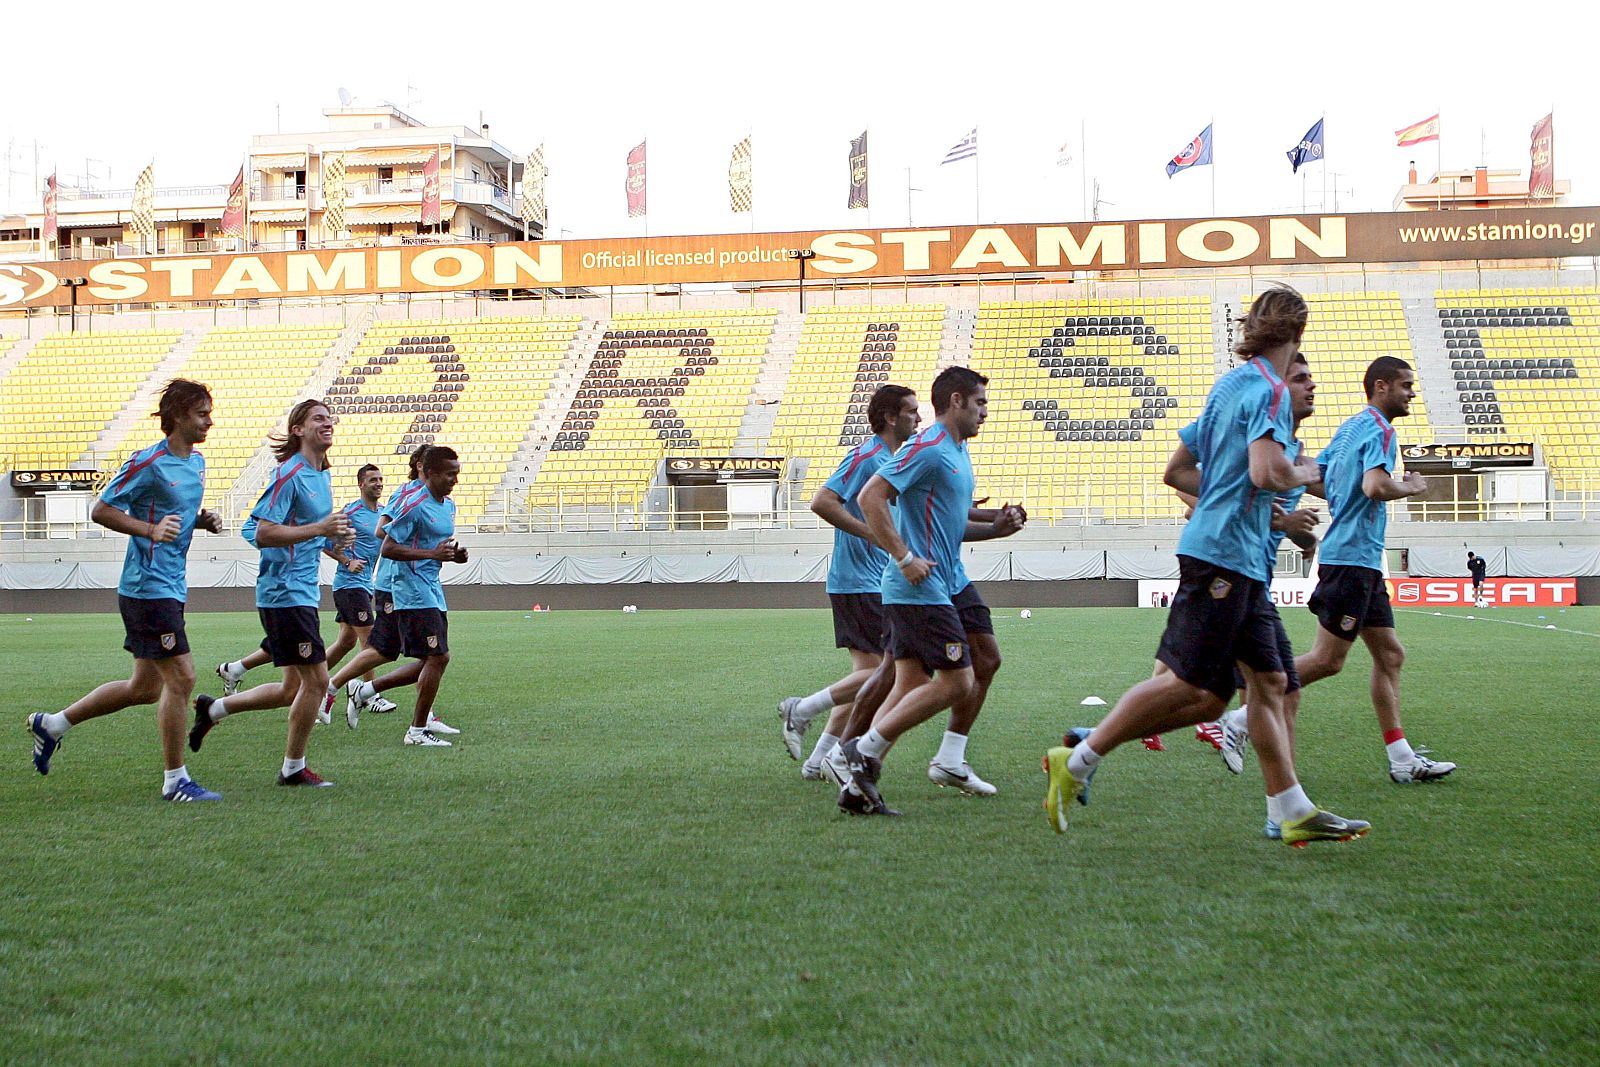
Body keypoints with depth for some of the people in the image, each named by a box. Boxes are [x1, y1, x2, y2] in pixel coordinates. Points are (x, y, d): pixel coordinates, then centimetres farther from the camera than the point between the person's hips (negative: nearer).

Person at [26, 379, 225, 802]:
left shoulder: (196, 461, 12)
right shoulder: (148, 463, -14)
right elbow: (100, 511, -11)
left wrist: (202, 520, 5)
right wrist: (150, 530, -23)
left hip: (170, 589, 9)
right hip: (148, 588, -9)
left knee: (145, 688, 14)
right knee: (181, 678, -9)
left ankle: (52, 723, 29)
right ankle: (175, 780, 0)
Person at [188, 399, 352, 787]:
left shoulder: (323, 475, 15)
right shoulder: (289, 474, -14)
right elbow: (264, 534, -21)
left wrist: (335, 536, 9)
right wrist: (320, 528, -25)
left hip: (303, 591, 10)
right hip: (285, 591, -10)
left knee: (294, 688, 12)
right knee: (316, 679, -7)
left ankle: (213, 708, 27)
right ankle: (293, 768, 7)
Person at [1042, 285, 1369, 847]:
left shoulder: (1230, 383, 16)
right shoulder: (1270, 390, -11)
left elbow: (1183, 467, 24)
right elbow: (1267, 472, -25)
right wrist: (1302, 474, -3)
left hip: (1239, 560, 10)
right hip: (1224, 554, -10)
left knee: (1268, 681, 8)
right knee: (1189, 684, -8)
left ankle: (1292, 811, 10)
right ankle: (1077, 761, -3)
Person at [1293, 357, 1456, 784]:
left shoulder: (1351, 426, 17)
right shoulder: (1379, 429, -11)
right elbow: (1375, 485, -27)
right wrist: (1410, 487, -10)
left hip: (1363, 561, 10)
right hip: (1352, 558, -10)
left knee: (1390, 655, 8)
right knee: (1327, 660, -9)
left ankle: (1402, 759, 8)